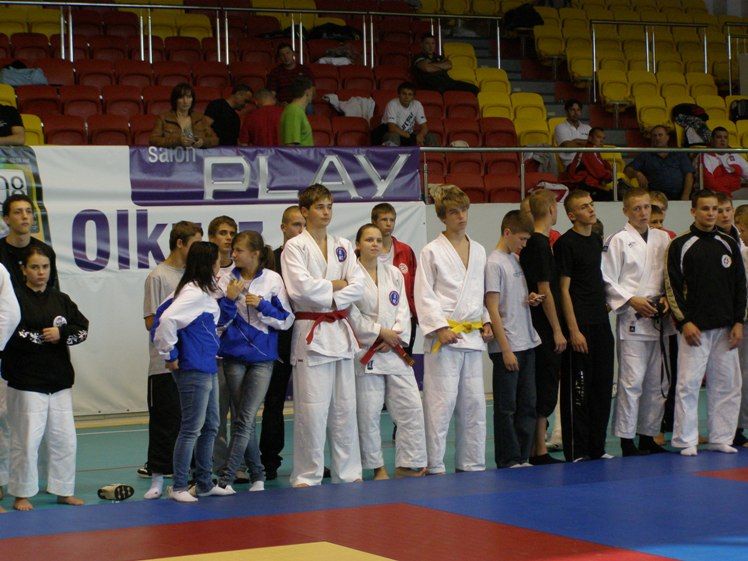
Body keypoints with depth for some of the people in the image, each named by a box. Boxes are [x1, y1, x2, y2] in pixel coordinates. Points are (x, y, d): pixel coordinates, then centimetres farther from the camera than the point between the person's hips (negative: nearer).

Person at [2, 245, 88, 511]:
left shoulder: (61, 299, 11)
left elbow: (82, 329, 5)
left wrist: (61, 334, -13)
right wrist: (44, 338, -14)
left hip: (59, 380, 5)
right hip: (26, 381, -5)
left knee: (64, 438, 9)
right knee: (26, 439, -3)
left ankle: (64, 491, 21)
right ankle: (22, 494, 10)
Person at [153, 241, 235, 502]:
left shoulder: (204, 291, 13)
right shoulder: (194, 293, -19)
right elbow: (166, 319, -29)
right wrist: (170, 355, -19)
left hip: (207, 368, 10)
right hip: (193, 370, -10)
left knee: (210, 426, 17)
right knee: (192, 428, -4)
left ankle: (205, 483, 26)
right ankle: (178, 487, 4)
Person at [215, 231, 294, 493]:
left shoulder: (273, 280, -3)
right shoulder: (228, 280, 1)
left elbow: (286, 320, -1)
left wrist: (262, 305, -15)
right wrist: (229, 299, -15)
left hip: (262, 357, -2)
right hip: (234, 356, 2)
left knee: (245, 419, -9)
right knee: (242, 419, 7)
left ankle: (226, 478, -7)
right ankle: (257, 474, 20)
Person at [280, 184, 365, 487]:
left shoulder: (342, 246, 13)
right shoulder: (294, 247, -3)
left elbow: (357, 286, 2)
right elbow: (301, 288, -17)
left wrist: (328, 299, -10)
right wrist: (336, 285, -7)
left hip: (340, 331, 5)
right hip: (310, 333, -5)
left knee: (344, 406, 8)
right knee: (312, 408, -7)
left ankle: (347, 471, 16)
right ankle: (307, 475, 2)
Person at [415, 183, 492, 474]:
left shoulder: (478, 251, 14)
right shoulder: (432, 251, -3)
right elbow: (424, 295, -7)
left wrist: (486, 322, 9)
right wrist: (440, 327, -16)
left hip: (472, 336, 6)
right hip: (444, 336, -6)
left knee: (474, 403, 9)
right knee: (441, 402, -8)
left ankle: (471, 463, 19)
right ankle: (435, 466, -1)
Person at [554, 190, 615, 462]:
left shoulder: (597, 240, 14)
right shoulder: (566, 243, -9)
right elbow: (564, 289, -12)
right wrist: (573, 330, -16)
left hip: (601, 324, 8)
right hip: (580, 327, -8)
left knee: (602, 388, 10)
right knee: (577, 390, -3)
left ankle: (596, 448, 19)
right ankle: (576, 452, 2)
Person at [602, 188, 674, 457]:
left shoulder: (662, 238, 12)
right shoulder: (618, 241, -4)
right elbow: (607, 281, -7)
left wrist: (666, 298, 0)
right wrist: (632, 300, -16)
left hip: (659, 319, 6)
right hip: (631, 319, -6)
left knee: (657, 381, 9)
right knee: (631, 381, -9)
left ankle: (648, 436, 19)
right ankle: (627, 440, -4)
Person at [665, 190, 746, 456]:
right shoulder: (680, 246, -1)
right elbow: (672, 287, -4)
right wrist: (684, 322, -11)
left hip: (725, 329, 4)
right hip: (694, 328, -4)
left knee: (727, 384, 5)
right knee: (688, 384, -7)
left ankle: (721, 438, 15)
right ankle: (686, 441, 1)